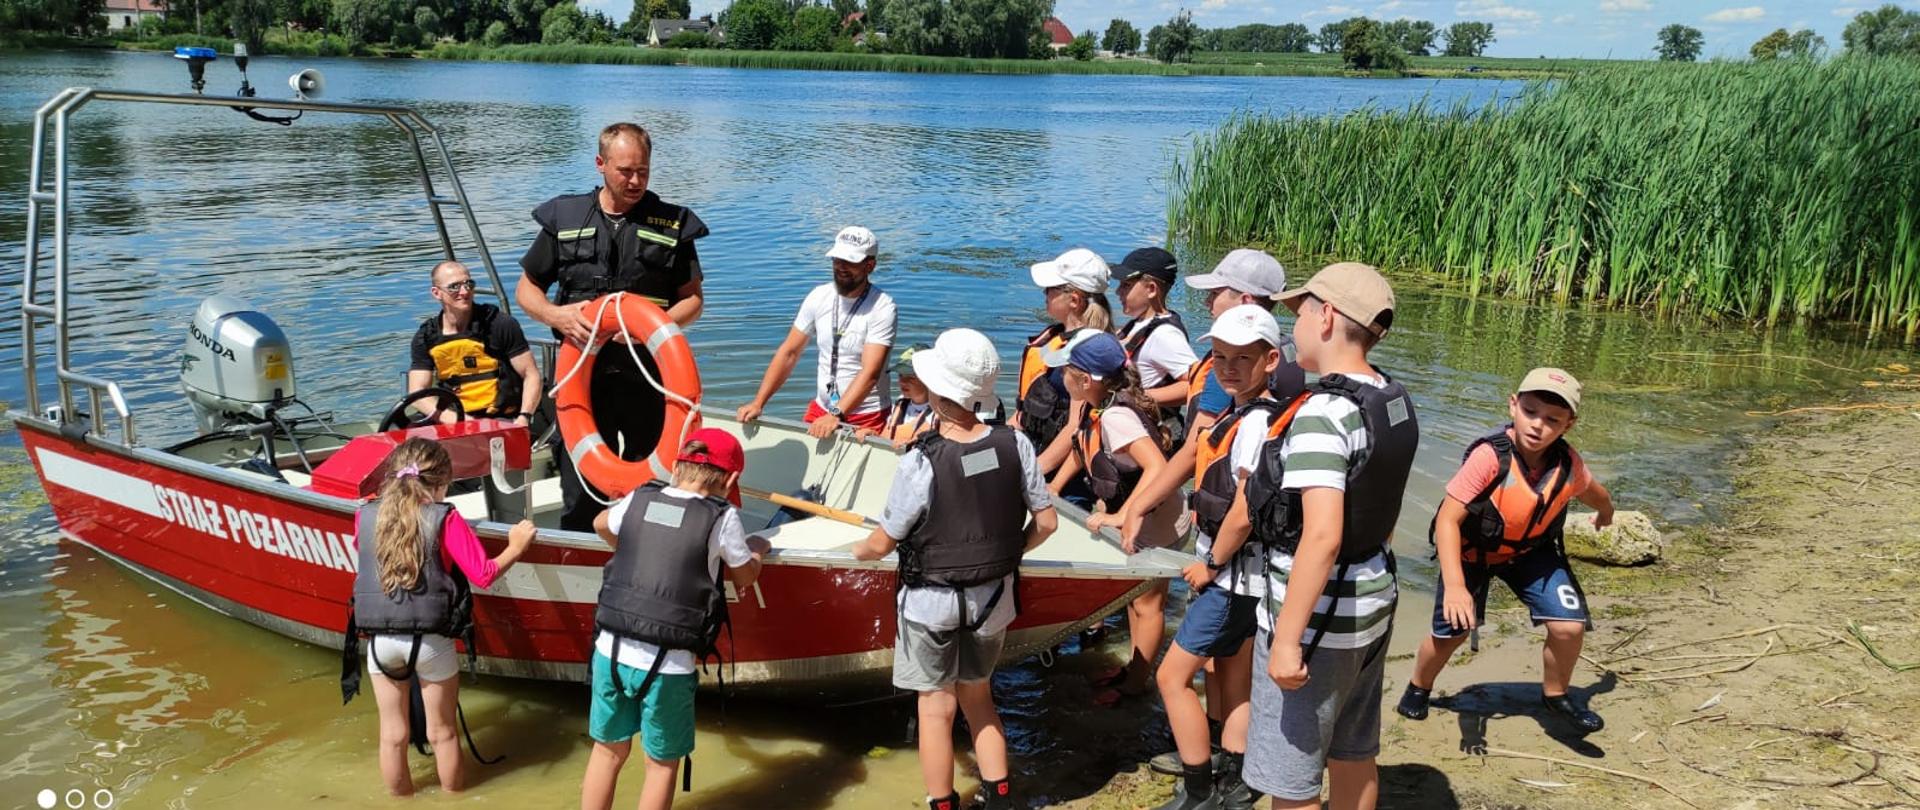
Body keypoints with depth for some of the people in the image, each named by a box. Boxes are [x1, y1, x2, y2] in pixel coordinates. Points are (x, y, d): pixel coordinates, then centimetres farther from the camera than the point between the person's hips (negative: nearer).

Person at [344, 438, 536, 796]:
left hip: (380, 640, 3)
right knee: (441, 731, 14)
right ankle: (452, 794, 29)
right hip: (431, 641, -3)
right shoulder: (446, 520, -9)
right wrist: (516, 547, 5)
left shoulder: (365, 516, 1)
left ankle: (401, 796, 31)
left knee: (393, 733, 17)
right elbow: (483, 575, -10)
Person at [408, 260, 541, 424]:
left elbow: (532, 375, -3)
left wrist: (523, 418, -19)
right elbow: (417, 392, 3)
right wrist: (448, 416, -17)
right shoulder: (426, 337, 7)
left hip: (503, 419, -4)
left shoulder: (501, 324, -2)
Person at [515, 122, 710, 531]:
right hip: (581, 371, 1)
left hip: (648, 377, 0)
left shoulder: (672, 224, 5)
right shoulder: (564, 218, 8)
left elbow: (692, 300, 6)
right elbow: (526, 289, 14)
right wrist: (555, 315, -8)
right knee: (580, 497, 4)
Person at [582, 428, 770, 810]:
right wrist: (757, 549, 29)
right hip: (667, 666, -4)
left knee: (608, 750, 21)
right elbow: (745, 578, 8)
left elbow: (601, 525, 28)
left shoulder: (639, 499, 5)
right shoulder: (722, 517, -8)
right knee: (662, 763, 14)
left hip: (611, 651, 4)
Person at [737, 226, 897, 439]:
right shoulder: (819, 296, 2)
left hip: (867, 419, -5)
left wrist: (836, 415, -32)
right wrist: (758, 403, -2)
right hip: (820, 411, 5)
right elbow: (789, 352, 6)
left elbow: (870, 373, -22)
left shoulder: (882, 307, -13)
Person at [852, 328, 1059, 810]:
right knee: (977, 694, 24)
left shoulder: (921, 463, -26)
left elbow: (881, 544, -14)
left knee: (936, 707, 13)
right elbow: (1046, 522, -4)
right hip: (995, 595, 4)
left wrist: (858, 551, 8)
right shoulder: (1015, 444, -14)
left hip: (932, 601, -4)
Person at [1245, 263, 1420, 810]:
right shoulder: (1395, 402, 3)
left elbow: (1322, 537, -31)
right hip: (1374, 600, 9)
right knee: (1354, 757, 23)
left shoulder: (1322, 414, -24)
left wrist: (1287, 638, -28)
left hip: (1318, 613, -9)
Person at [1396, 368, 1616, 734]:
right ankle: (1418, 688, 37)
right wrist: (1455, 586, -44)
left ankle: (1555, 695, 20)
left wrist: (1605, 513, 29)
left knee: (1569, 626, -10)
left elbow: (1597, 495, 6)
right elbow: (1447, 519, -36)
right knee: (1451, 631, 5)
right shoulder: (1490, 456, -35)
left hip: (1530, 552, 3)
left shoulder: (1569, 466, -21)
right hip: (1472, 552, -3)